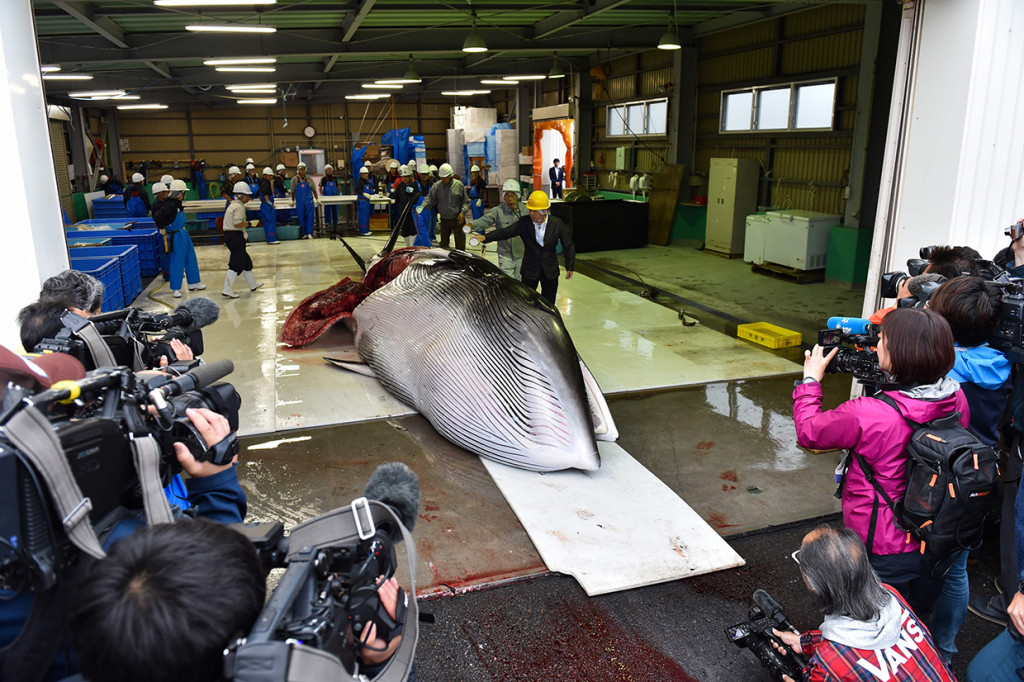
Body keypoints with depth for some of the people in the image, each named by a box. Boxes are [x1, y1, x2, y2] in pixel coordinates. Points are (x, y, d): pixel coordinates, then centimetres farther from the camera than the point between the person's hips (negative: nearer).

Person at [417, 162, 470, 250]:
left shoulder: (458, 185, -5)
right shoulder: (437, 186, -2)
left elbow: (466, 201, 2)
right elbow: (430, 199, 0)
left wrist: (463, 212, -13)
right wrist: (422, 206, -20)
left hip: (458, 219, -2)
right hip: (444, 220, 2)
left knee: (460, 244, 0)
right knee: (444, 244, 10)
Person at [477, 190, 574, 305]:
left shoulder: (557, 223, -8)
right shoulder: (524, 222, -9)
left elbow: (569, 245, 1)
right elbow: (505, 232, -16)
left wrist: (570, 268, 2)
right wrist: (485, 237, -32)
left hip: (550, 273, 0)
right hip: (530, 271, 0)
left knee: (548, 304, 11)